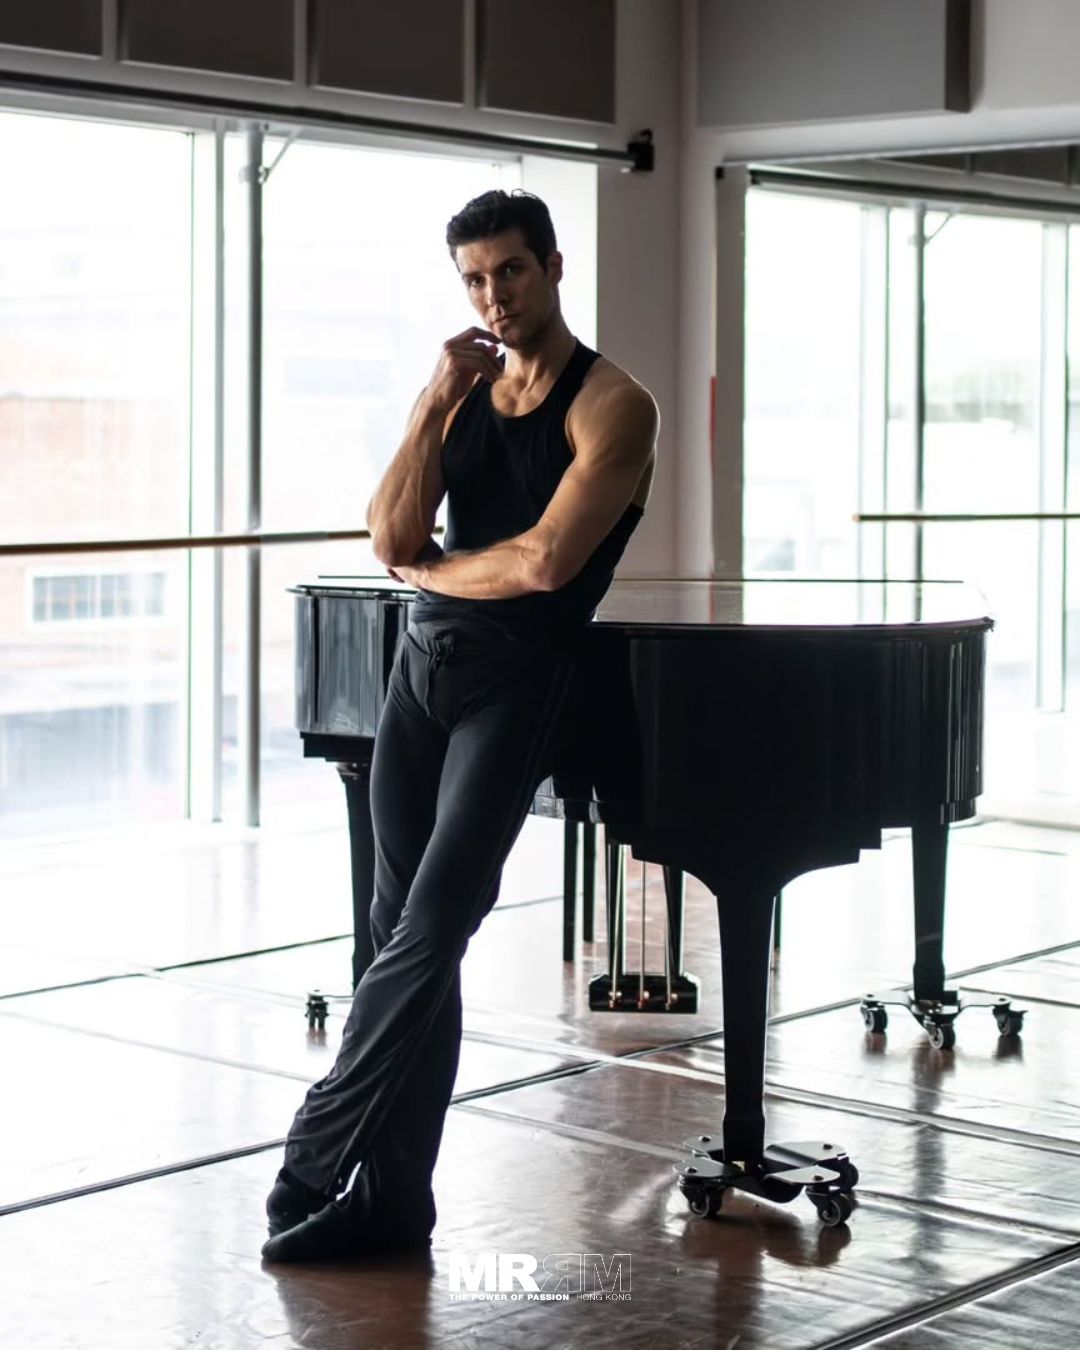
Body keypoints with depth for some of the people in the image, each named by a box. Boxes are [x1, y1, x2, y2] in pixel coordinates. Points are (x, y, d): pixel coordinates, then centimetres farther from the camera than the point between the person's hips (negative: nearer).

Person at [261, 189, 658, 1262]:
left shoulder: (611, 406, -4)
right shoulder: (463, 394, 14)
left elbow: (546, 562, -17)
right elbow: (393, 540, 2)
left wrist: (430, 569, -1)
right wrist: (437, 403, -4)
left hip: (511, 681, -6)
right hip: (423, 664, 6)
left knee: (429, 930, -13)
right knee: (405, 931, 6)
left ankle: (318, 1164, -5)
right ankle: (393, 1198, 11)